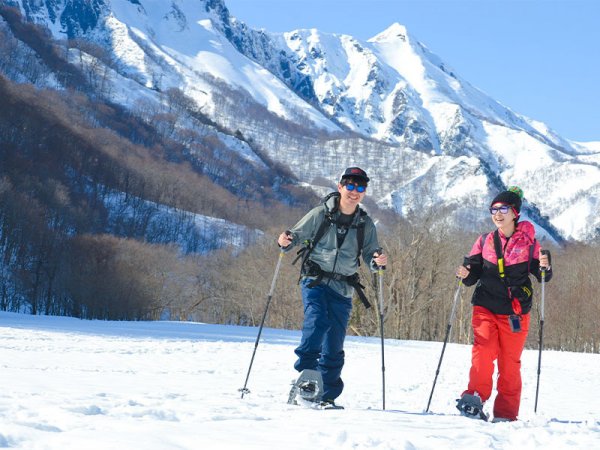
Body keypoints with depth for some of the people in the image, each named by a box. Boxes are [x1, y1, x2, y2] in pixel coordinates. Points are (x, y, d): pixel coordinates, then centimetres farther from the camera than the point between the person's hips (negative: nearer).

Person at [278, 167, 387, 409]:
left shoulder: (365, 225, 7)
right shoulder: (321, 214, -1)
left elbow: (370, 257, 8)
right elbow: (297, 234, 2)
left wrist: (378, 260, -15)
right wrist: (286, 241, -21)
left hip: (342, 289, 2)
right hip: (315, 280, -2)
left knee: (334, 345, 2)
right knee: (317, 320, -29)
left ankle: (327, 395, 11)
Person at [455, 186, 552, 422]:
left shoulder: (528, 241, 1)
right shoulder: (485, 241, 6)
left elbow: (542, 276, 5)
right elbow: (474, 274, 11)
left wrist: (545, 267, -17)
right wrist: (466, 274, -11)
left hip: (515, 312, -1)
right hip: (485, 307, 1)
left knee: (510, 362, 1)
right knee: (484, 350, -20)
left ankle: (506, 414, 9)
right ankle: (476, 398, -19)